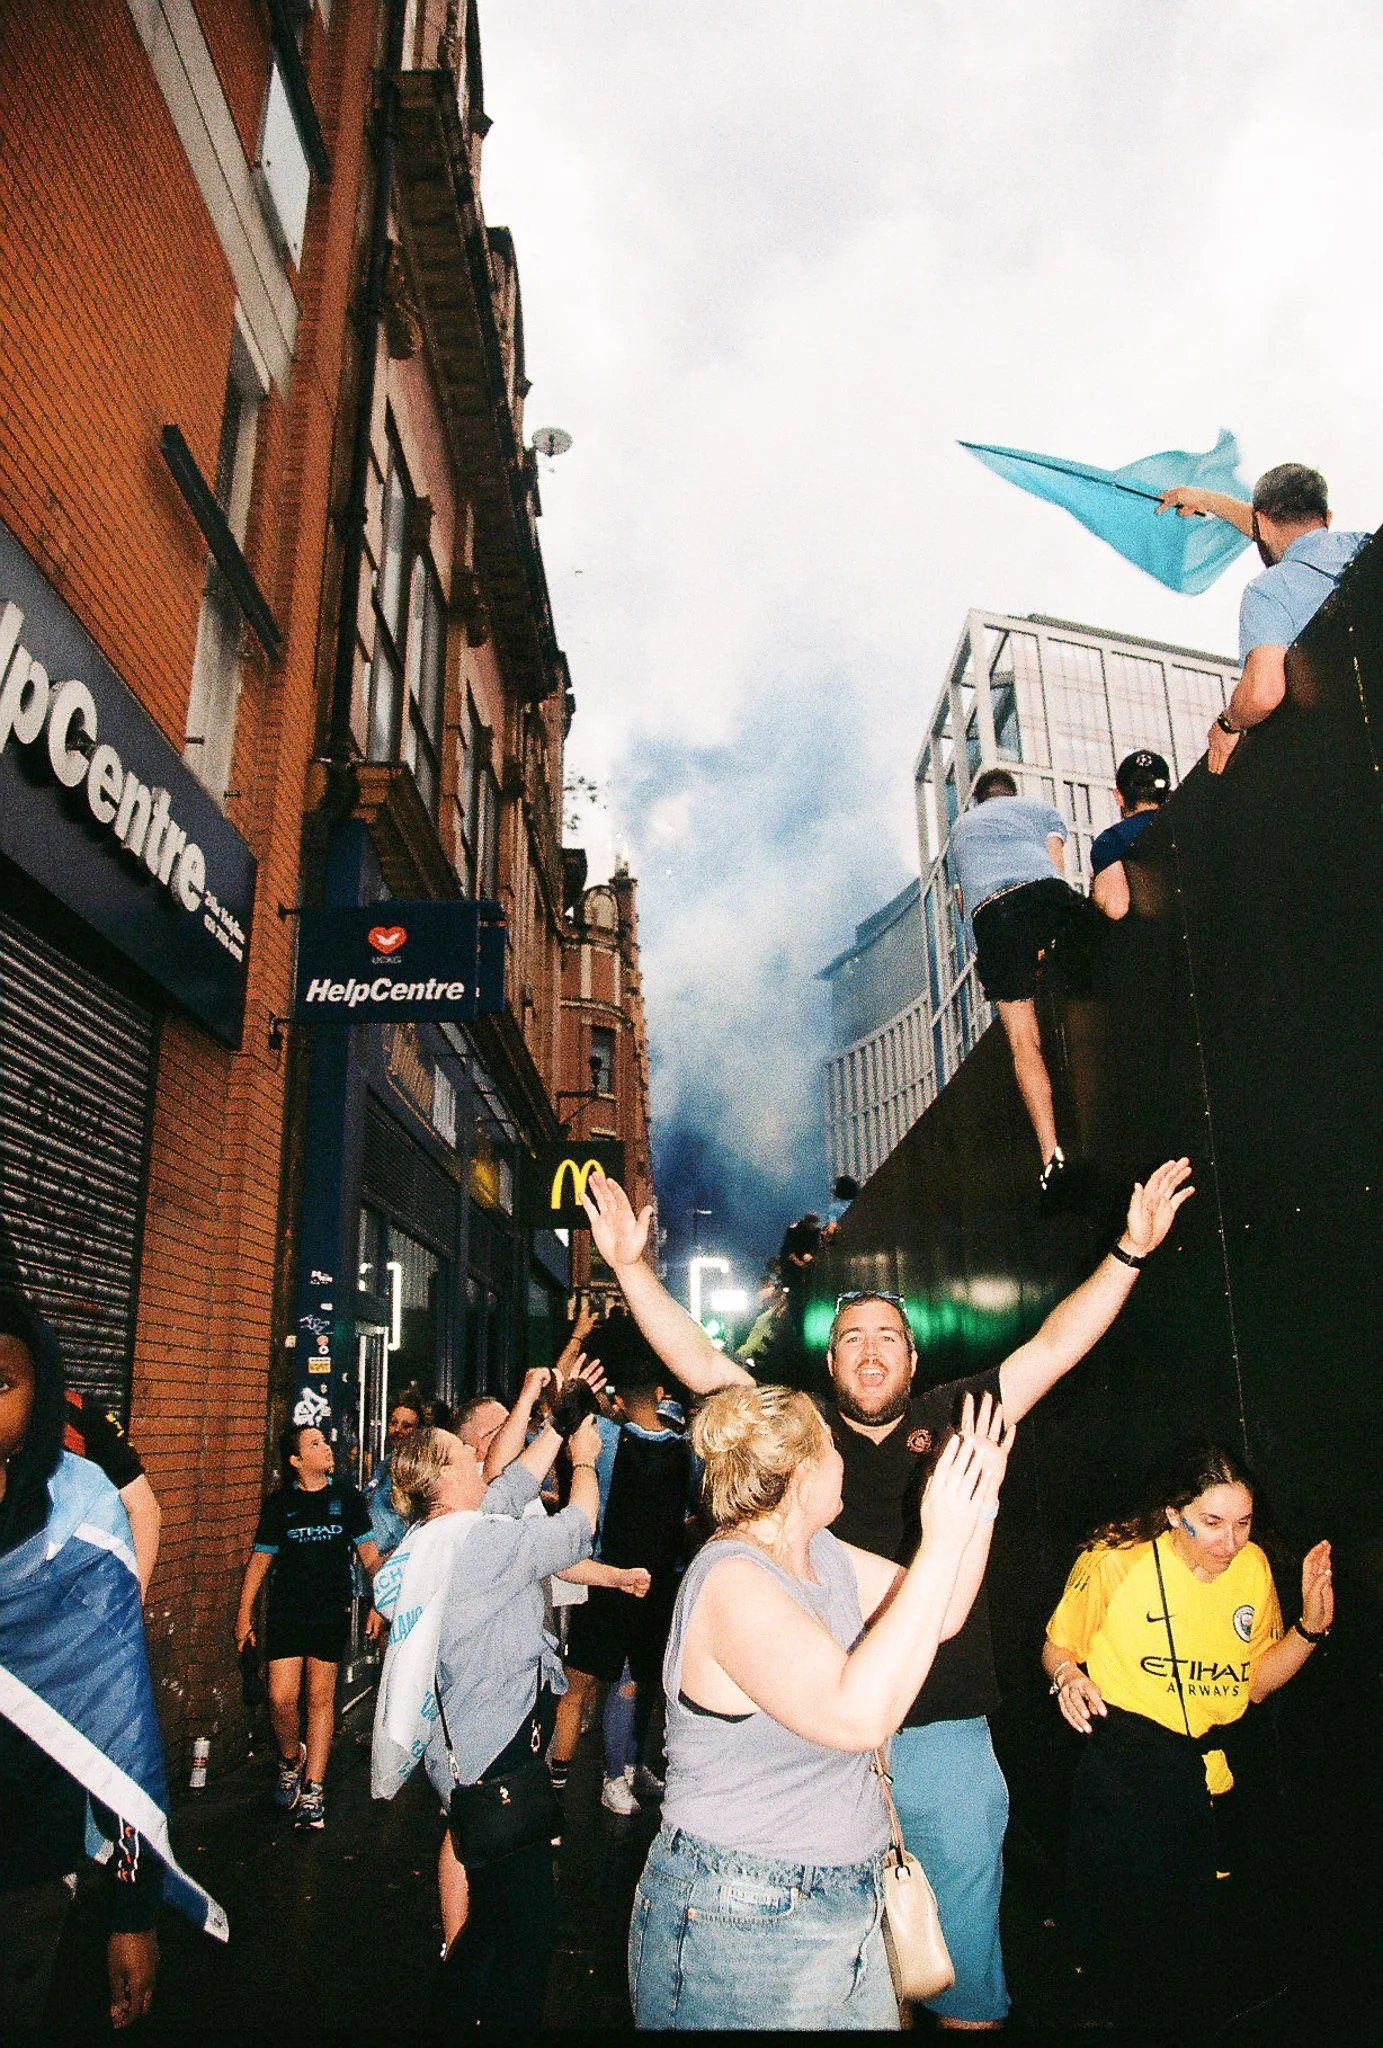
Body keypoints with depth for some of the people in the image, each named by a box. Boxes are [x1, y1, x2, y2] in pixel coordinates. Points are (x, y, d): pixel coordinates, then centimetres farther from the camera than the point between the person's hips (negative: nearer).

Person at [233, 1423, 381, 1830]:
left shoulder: (346, 1498, 2)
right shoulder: (279, 1504, 2)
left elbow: (369, 1555, 6)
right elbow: (260, 1559, 7)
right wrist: (244, 1613, 4)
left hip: (332, 1613, 0)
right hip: (286, 1612, 0)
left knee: (320, 1697, 3)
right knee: (281, 1698, -4)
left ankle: (312, 1790, 12)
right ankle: (291, 1759, 27)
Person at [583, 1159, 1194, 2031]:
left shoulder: (953, 1420, 1)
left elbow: (1054, 1348, -1)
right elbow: (703, 1364, -5)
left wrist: (1131, 1251, -8)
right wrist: (632, 1267, -13)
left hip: (947, 1733, 0)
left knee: (964, 1950, 14)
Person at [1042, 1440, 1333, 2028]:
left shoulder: (1253, 1566, -1)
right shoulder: (1115, 1561, -15)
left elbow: (1256, 1681, 9)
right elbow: (1057, 1648, -2)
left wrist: (1311, 1627, -4)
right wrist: (1068, 1677, -24)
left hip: (1211, 1774, 4)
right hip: (1122, 1772, -4)